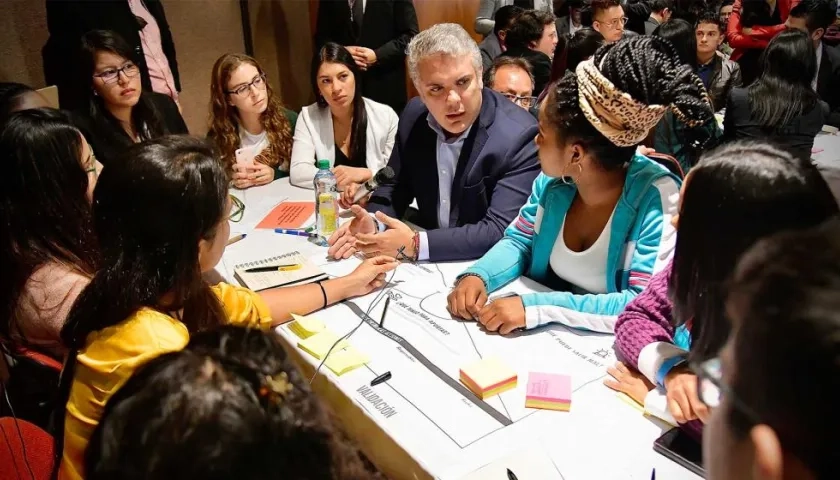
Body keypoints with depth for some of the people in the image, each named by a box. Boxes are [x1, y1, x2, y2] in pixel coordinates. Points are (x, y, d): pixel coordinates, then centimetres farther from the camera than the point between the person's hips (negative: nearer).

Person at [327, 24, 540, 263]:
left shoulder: (519, 136, -20)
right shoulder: (414, 116, -3)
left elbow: (500, 232, -24)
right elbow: (395, 187, 8)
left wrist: (415, 245, -28)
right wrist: (373, 223, -12)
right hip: (427, 267, 5)